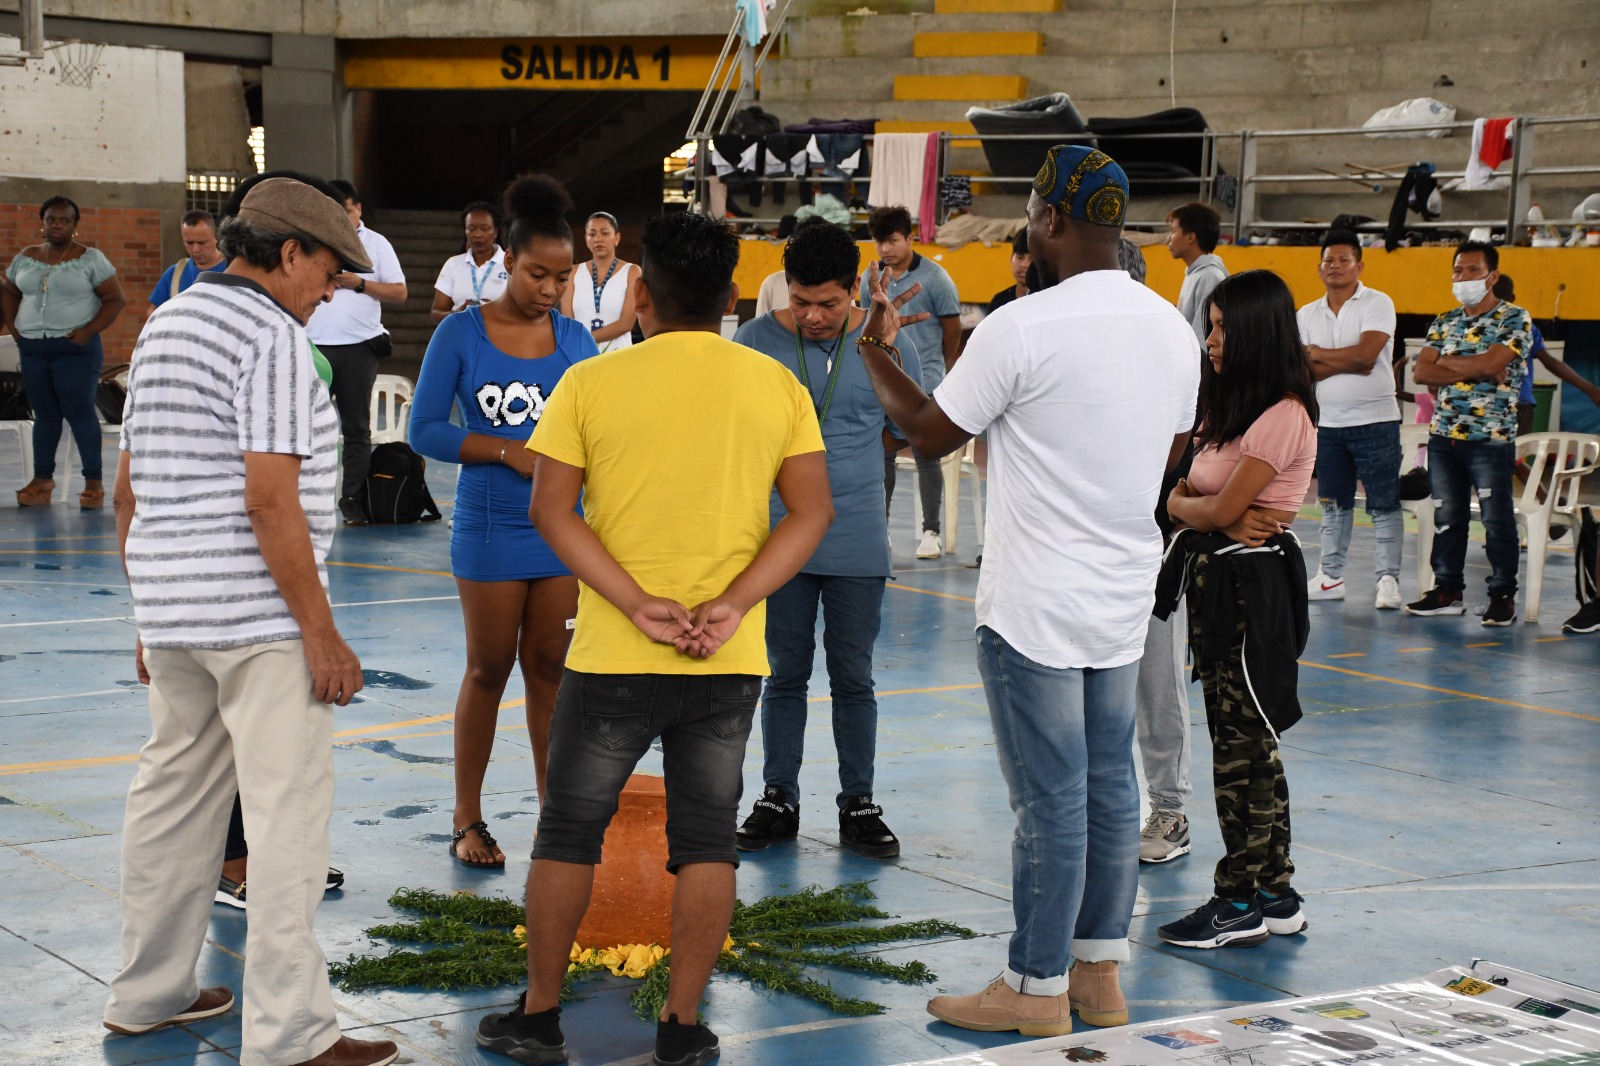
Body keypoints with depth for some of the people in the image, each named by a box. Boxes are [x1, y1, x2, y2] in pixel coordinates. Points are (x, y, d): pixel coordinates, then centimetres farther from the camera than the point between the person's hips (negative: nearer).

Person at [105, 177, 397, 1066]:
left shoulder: (164, 326, 14)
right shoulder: (272, 338, -13)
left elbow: (130, 490, 17)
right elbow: (270, 499, -21)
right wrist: (321, 633, -18)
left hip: (171, 615, 9)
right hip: (260, 619, -9)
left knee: (173, 797, 17)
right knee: (289, 811, -7)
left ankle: (149, 992, 27)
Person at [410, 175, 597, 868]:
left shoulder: (575, 339, 5)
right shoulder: (462, 334, -6)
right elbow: (425, 430, -8)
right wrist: (507, 451, -17)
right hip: (491, 525, -3)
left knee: (552, 668, 8)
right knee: (489, 668, 5)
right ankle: (468, 820, 16)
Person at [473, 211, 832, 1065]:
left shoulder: (592, 383, -4)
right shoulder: (777, 387, 1)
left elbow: (551, 508, -10)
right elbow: (812, 511, -5)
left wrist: (639, 606, -14)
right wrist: (731, 606, -11)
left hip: (614, 658, -1)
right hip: (730, 665, 2)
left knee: (569, 829, 12)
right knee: (705, 837, 10)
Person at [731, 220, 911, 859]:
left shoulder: (886, 343, -1)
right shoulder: (756, 340, -1)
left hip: (857, 542, 0)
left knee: (853, 676, 7)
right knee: (786, 673, 8)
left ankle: (858, 805, 17)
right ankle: (778, 800, 20)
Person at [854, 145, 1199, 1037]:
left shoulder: (1022, 329, -17)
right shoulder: (1173, 328, 6)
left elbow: (930, 432, -5)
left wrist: (876, 349, 9)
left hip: (1037, 607, -7)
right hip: (1125, 598, 7)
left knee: (1050, 797, -1)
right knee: (1108, 786, 13)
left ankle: (1036, 987, 8)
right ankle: (1100, 973, 21)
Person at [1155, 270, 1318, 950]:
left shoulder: (1283, 415, -15)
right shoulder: (1232, 408, 16)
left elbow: (1220, 510, -18)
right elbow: (1178, 498, 10)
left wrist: (1197, 508, 4)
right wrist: (1224, 518, -10)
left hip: (1255, 583, -10)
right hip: (1216, 579, 10)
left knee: (1245, 745, -3)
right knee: (1241, 744, 12)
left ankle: (1242, 904, 4)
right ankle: (1274, 895, 19)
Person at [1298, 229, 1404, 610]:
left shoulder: (1377, 304, -5)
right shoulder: (1307, 315, 9)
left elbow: (1366, 353, -18)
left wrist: (1318, 354, -6)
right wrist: (1348, 363, -14)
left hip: (1375, 421, -5)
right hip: (1328, 422, 5)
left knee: (1384, 503, -4)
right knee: (1333, 503, 12)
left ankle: (1388, 578, -1)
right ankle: (1330, 576, 18)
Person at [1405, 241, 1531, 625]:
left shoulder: (1514, 319, -3)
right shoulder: (1444, 323, 13)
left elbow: (1491, 364, -18)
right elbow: (1421, 372, 1)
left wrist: (1446, 362, -3)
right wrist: (1474, 371, -11)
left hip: (1491, 437, -5)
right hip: (1444, 435, 5)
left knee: (1497, 518, -3)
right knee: (1447, 517, 8)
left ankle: (1503, 596, 4)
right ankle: (1448, 590, 17)